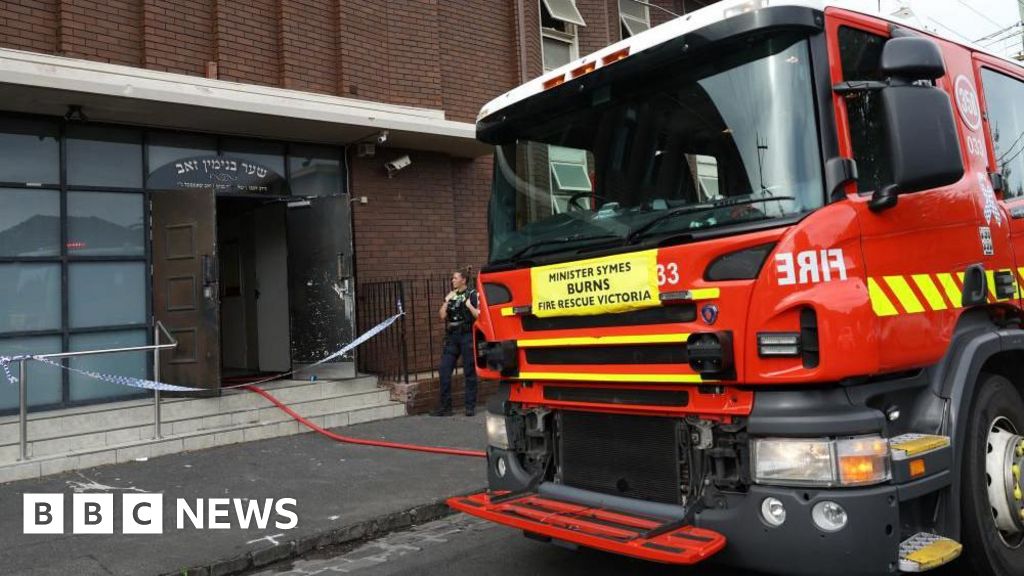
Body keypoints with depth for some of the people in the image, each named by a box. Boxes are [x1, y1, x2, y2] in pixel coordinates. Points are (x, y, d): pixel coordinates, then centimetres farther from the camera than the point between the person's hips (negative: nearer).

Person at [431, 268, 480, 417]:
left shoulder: (472, 294, 0)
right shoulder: (451, 295, 16)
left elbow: (479, 315, -7)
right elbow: (442, 316, 10)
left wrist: (469, 305, -16)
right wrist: (446, 301, 3)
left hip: (467, 336, -5)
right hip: (452, 337, 6)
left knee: (469, 371, 0)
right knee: (444, 370, 0)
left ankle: (470, 406, 7)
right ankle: (445, 406, 7)